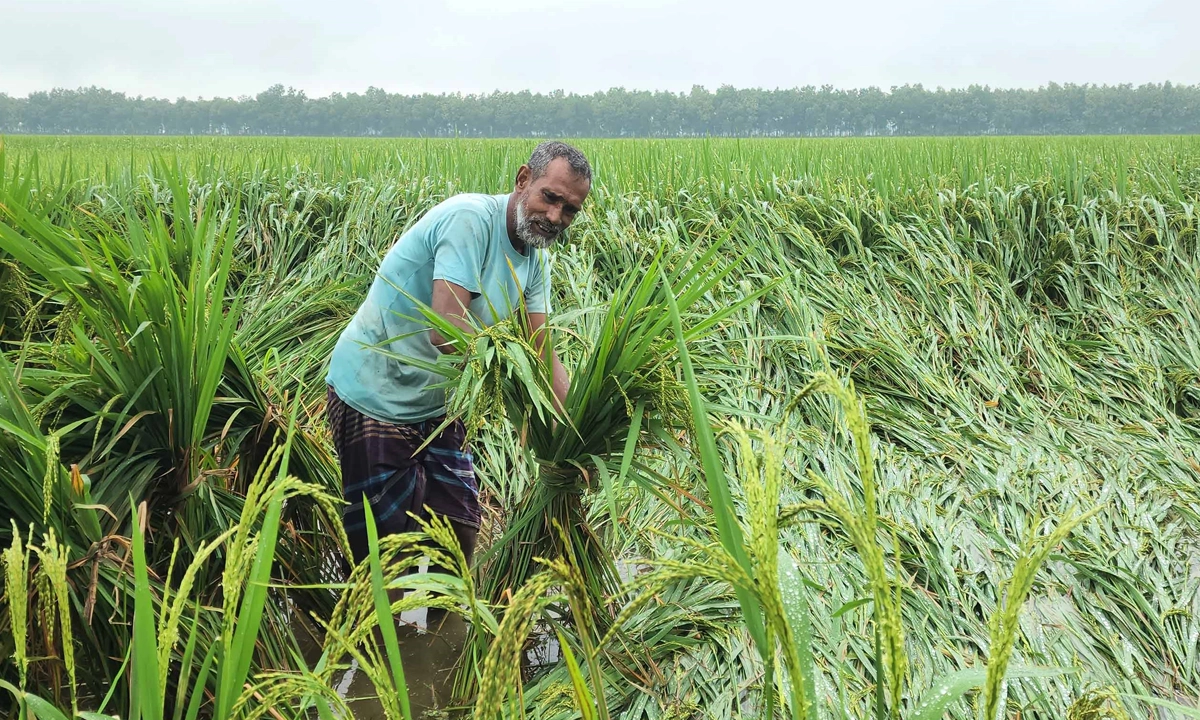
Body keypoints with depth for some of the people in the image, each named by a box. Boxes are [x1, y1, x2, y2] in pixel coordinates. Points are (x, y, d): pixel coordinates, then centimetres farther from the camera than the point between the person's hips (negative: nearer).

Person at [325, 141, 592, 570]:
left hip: (436, 404, 8)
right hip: (373, 396, -8)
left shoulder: (537, 256, 2)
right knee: (385, 539, 0)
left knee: (461, 526, 13)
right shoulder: (471, 217, -24)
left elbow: (544, 358, -2)